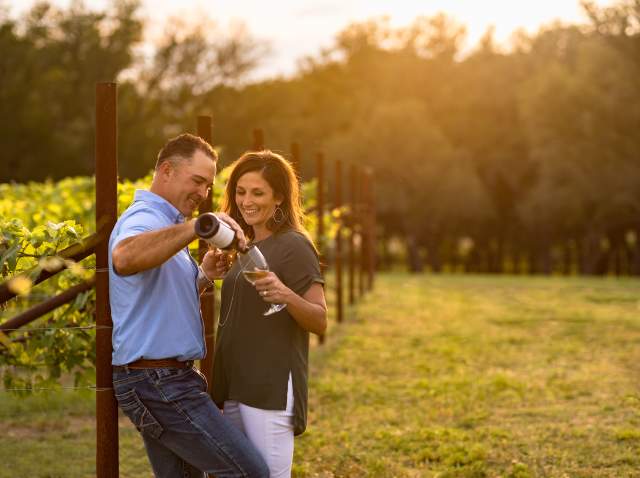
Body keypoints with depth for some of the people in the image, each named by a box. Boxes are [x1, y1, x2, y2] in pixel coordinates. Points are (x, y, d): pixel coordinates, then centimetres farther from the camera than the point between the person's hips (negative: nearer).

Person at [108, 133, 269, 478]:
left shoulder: (164, 223, 20)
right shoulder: (145, 219, -14)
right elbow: (124, 259, -40)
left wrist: (201, 277, 7)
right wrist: (198, 225, -42)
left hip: (162, 380, 11)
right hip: (159, 382, -11)